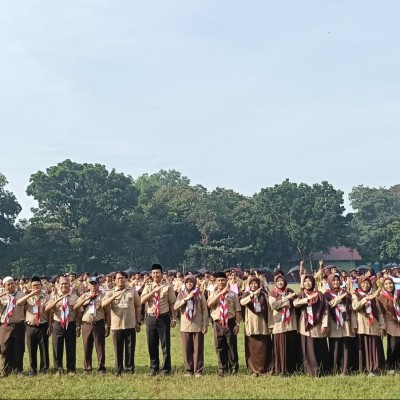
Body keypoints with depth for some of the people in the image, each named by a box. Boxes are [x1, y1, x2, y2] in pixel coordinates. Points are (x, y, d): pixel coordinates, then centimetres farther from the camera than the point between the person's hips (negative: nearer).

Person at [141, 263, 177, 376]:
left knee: (165, 344, 2)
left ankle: (165, 369, 14)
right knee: (152, 345, 9)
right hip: (151, 318, 2)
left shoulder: (168, 287, 0)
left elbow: (172, 303, 1)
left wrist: (174, 318, -3)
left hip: (164, 317, -2)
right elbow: (142, 300, -11)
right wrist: (154, 291, -20)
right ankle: (154, 368, 23)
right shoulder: (148, 287, 6)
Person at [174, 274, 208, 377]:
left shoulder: (200, 294, 2)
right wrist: (186, 299, -17)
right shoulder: (181, 294, 6)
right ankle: (188, 370, 14)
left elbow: (205, 309, 2)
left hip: (198, 325, -1)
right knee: (187, 349, 5)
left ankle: (198, 370, 7)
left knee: (198, 348, 0)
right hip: (185, 325, 2)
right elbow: (175, 307, -6)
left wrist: (205, 324, -4)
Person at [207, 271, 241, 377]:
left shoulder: (232, 294, 6)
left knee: (232, 347, 3)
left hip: (230, 322, -1)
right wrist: (220, 293, -19)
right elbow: (209, 304, -15)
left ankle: (234, 369, 14)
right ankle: (222, 370, 18)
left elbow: (237, 310, 3)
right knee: (220, 348, 6)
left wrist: (237, 324, -6)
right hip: (218, 323, 1)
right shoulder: (213, 294, 8)